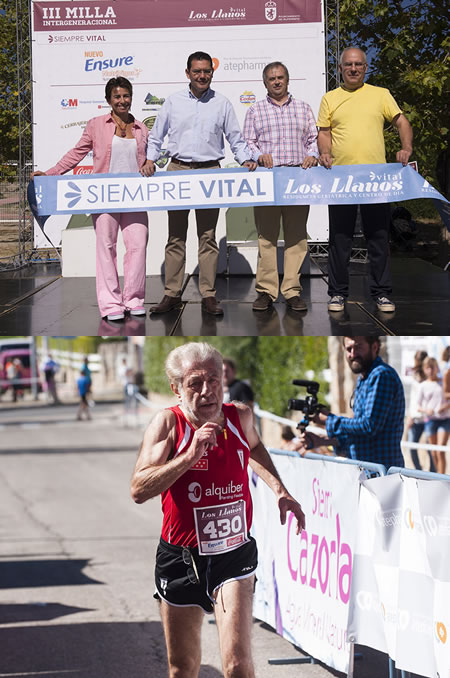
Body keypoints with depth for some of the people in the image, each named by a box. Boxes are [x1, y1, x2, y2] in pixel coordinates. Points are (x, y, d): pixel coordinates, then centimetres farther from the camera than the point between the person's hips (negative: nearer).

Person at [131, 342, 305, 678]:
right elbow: (139, 490, -25)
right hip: (181, 558, 0)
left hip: (234, 553, 1)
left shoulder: (240, 416, -3)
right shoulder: (168, 423, -13)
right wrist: (190, 455, -32)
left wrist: (280, 490, 13)